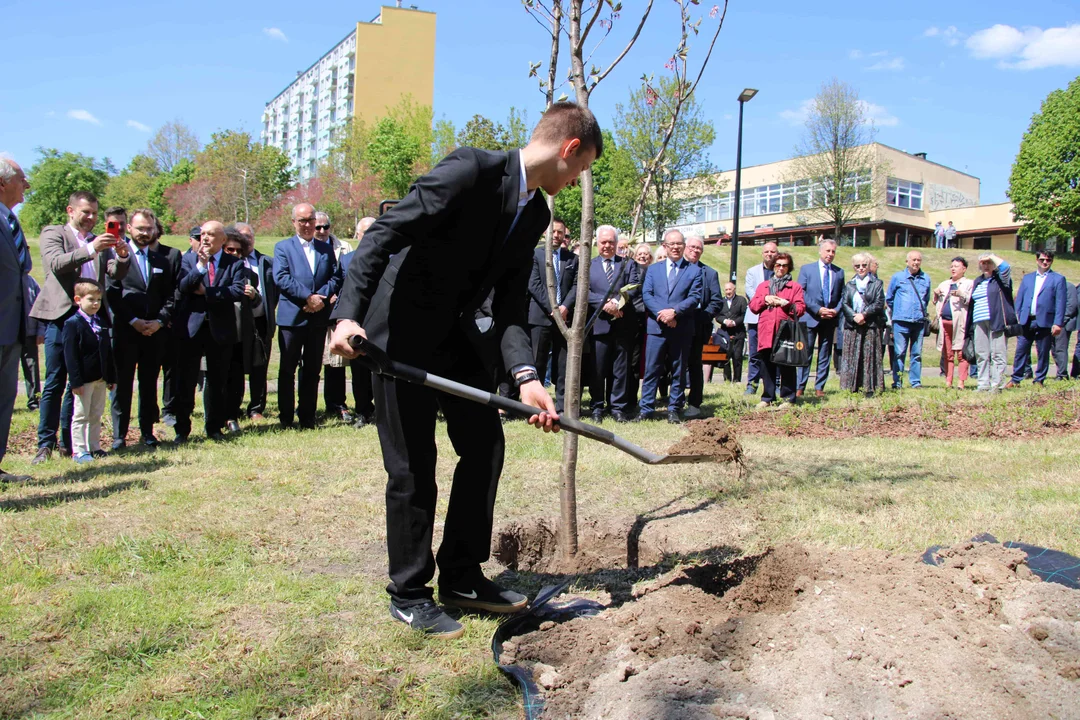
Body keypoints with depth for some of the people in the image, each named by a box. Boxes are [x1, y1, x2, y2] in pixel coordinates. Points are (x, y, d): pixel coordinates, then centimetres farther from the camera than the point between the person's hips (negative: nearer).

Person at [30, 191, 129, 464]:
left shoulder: (99, 241, 18)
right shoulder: (53, 233, 4)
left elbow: (116, 273, 8)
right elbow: (56, 263, -14)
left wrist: (122, 256, -13)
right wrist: (91, 249, -25)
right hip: (62, 316, -4)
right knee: (55, 383, -2)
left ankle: (69, 441, 13)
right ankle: (46, 443, 3)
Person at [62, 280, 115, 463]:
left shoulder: (101, 324, 12)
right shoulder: (73, 323, -9)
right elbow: (70, 355, -14)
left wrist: (111, 377, 12)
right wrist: (76, 380, -20)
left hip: (101, 379, 7)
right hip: (84, 379, -7)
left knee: (96, 415, 13)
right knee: (80, 415, 0)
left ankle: (94, 447, 21)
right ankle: (79, 451, 4)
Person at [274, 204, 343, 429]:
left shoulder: (326, 249, 15)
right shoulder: (283, 247, 5)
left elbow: (336, 277, 6)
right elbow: (281, 278, -8)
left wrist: (321, 297, -12)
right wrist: (308, 297, -16)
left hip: (318, 317, 3)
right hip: (292, 316, -3)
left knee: (312, 370, 7)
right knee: (287, 369, 3)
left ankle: (307, 416, 14)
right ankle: (286, 417, 11)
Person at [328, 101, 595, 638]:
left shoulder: (535, 215, 4)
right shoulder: (472, 169, -21)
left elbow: (510, 303, -1)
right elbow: (384, 235, -25)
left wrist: (524, 376, -16)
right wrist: (349, 316, -34)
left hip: (458, 332, 9)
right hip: (402, 330, -8)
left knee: (485, 447, 9)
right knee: (413, 467, -2)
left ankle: (461, 577, 23)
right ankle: (409, 595, 14)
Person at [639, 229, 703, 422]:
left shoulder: (694, 271, 7)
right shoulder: (653, 269, 13)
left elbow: (695, 297, -3)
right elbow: (646, 294, 2)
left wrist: (674, 311, -17)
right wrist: (662, 314, -13)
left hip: (682, 329, -1)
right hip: (656, 327, 1)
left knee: (679, 371, 5)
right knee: (651, 370, 0)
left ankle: (674, 410, 13)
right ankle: (645, 409, 4)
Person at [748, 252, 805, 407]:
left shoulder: (795, 287, 11)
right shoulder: (763, 286, 20)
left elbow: (801, 308, 2)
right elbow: (752, 306, 13)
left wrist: (786, 304, -12)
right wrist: (765, 299, -2)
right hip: (766, 332, 3)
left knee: (787, 367, -3)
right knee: (767, 367, 4)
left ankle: (788, 398, 3)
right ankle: (767, 398, 11)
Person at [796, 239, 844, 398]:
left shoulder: (839, 272, 11)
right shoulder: (806, 269, 2)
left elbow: (842, 295, 12)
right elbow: (801, 294, -4)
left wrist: (836, 310, -7)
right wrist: (818, 309, -13)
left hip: (830, 319, 3)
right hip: (810, 318, -3)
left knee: (825, 355, 6)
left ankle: (819, 387, 12)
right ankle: (799, 387, 0)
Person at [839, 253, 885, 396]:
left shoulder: (876, 284, 7)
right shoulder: (849, 285, 15)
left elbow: (879, 304, -3)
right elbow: (844, 304, 4)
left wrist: (864, 314, -15)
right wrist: (854, 316, -13)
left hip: (871, 326, -2)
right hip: (852, 327, 3)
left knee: (870, 357, -3)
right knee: (852, 357, 1)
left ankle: (870, 389, -1)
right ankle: (852, 388, 5)